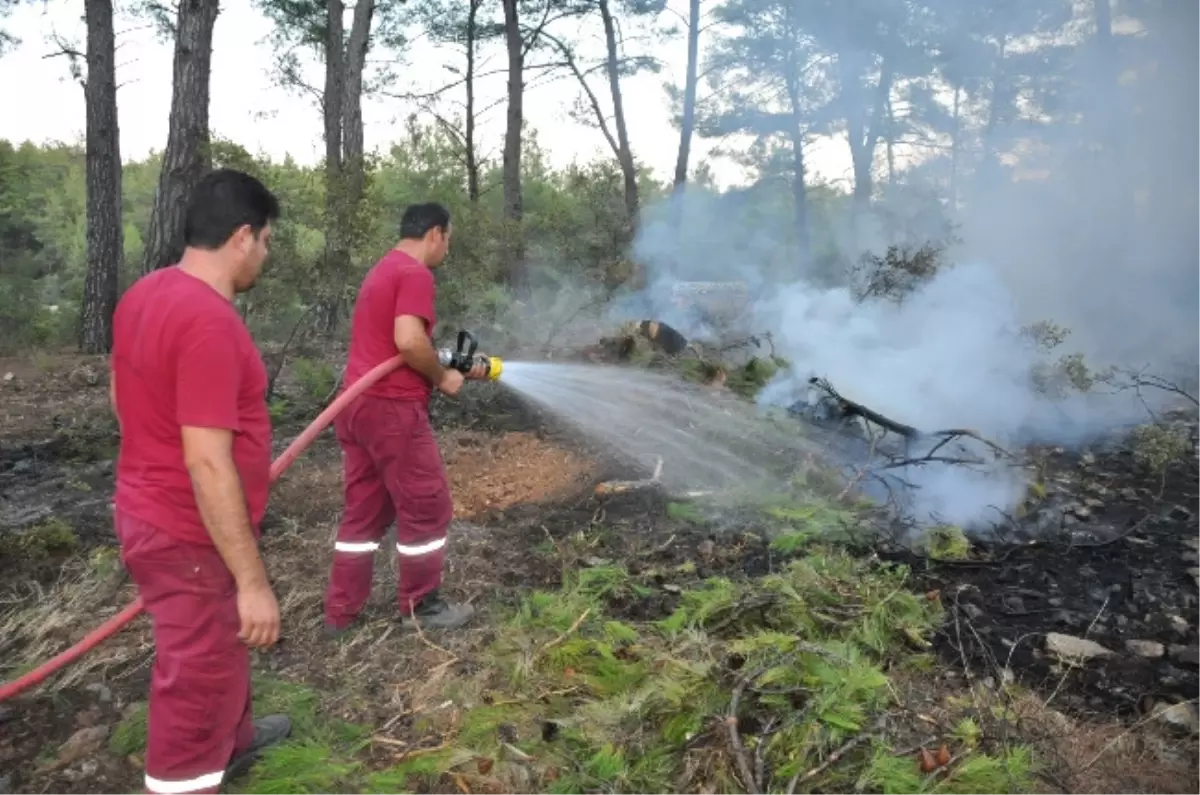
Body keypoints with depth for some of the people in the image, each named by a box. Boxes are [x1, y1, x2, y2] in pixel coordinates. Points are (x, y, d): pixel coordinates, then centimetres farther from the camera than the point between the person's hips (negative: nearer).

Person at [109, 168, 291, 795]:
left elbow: (121, 394, 16)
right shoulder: (209, 321, -28)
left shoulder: (144, 294, 3)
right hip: (189, 534, -10)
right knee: (197, 684, 7)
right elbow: (208, 465, -30)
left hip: (151, 509, 10)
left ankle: (234, 741, 53)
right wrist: (252, 580, -24)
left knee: (218, 648, 30)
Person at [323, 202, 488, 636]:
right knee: (427, 507, 4)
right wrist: (443, 378, -9)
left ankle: (340, 612, 21)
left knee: (363, 511, 15)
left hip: (355, 404, 10)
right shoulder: (415, 274, -12)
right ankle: (421, 606, 17)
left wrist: (459, 368, 21)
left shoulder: (381, 270, 21)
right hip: (392, 407, -10)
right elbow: (409, 342, -25)